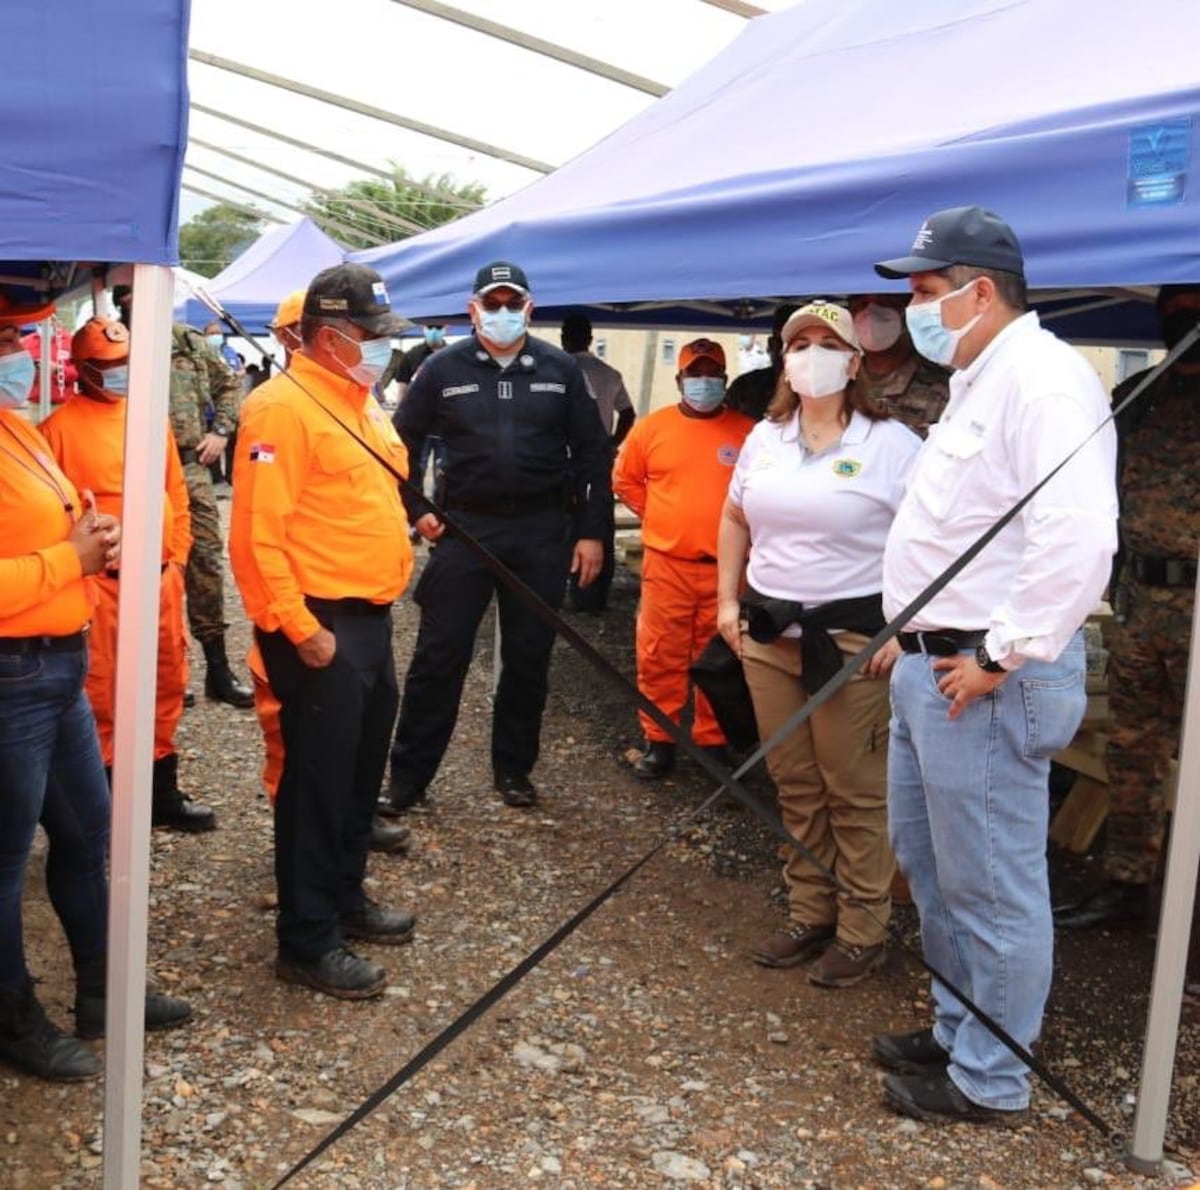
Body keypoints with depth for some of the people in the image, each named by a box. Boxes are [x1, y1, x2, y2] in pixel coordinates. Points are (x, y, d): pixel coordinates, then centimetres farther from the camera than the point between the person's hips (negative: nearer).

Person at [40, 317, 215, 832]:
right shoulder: (61, 426, -6)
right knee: (100, 695, 0)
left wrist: (177, 555, 10)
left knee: (166, 686, 14)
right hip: (100, 583, -6)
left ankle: (162, 792, 28)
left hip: (159, 578, 6)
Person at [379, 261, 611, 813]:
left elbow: (593, 453, 5)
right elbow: (402, 441, 9)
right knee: (438, 656, 1)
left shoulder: (560, 369, 2)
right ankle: (408, 776, 10)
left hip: (542, 532, 1)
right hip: (465, 528, -1)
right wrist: (414, 509, 0)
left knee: (528, 658, 9)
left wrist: (591, 531, 1)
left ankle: (514, 768, 25)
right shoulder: (444, 368, 0)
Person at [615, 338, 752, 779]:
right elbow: (625, 480, 14)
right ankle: (659, 740, 15)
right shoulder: (652, 428, 3)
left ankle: (714, 741, 21)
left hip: (726, 567, 0)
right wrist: (659, 516, 6)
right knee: (659, 658, 3)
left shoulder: (747, 433, 0)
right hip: (665, 564, 1)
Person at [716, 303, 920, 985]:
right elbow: (735, 519, 22)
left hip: (854, 640, -6)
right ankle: (810, 914, 27)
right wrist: (727, 599, 15)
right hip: (769, 635, 6)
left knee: (856, 794, 1)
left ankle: (864, 931, 15)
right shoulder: (765, 438, 10)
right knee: (795, 788, 13)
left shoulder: (891, 444, -9)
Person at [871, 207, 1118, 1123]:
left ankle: (990, 1080, 18)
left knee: (992, 887, 2)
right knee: (926, 857, 20)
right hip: (934, 666, 11)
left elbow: (1078, 541, -29)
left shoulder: (1042, 381, -17)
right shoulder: (979, 382, 17)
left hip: (986, 680, -11)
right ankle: (957, 1030, 37)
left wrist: (1001, 659, -23)